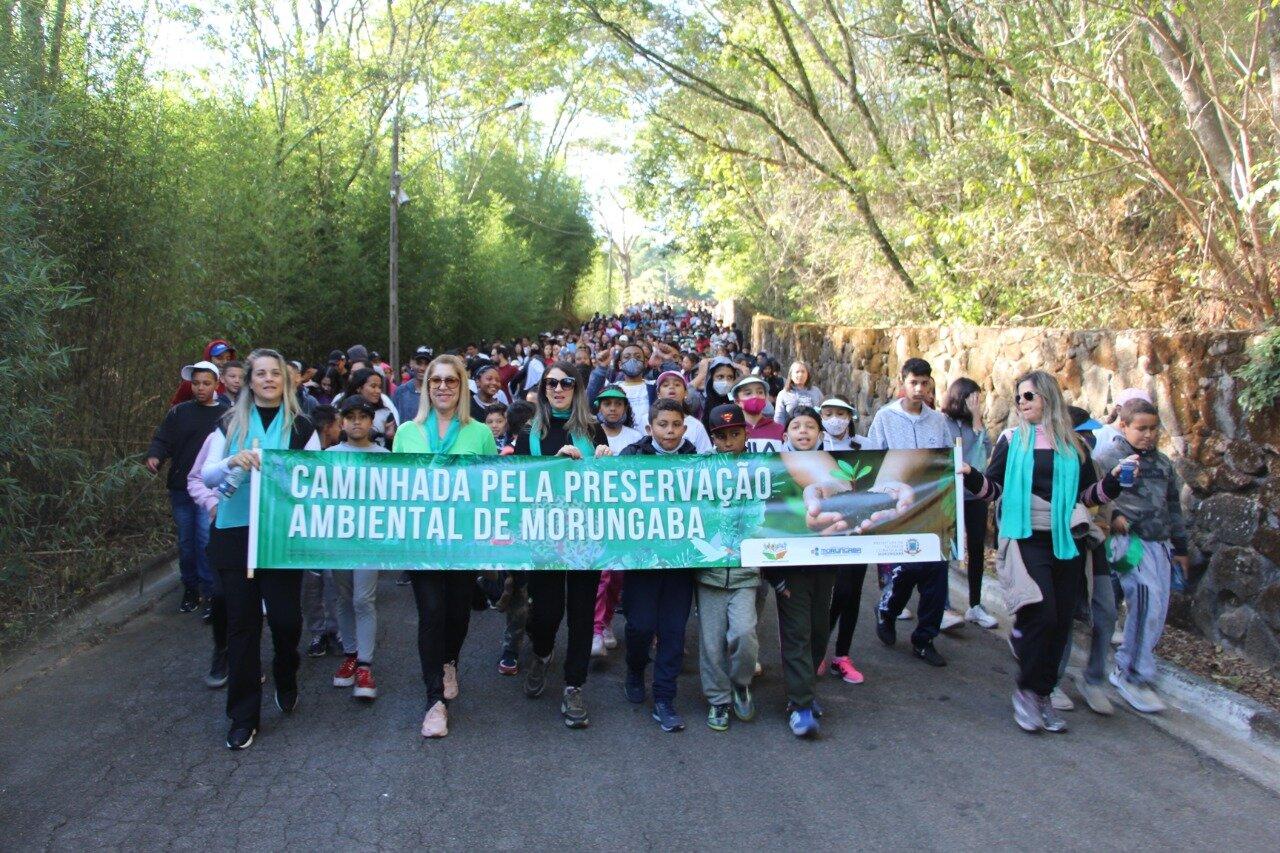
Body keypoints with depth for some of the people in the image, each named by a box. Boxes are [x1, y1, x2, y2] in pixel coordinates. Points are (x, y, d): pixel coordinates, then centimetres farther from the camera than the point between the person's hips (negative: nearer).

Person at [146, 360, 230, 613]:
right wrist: (154, 456, -17)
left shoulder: (225, 415, 1)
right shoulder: (179, 412, 9)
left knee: (206, 540, -12)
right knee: (186, 542, 11)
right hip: (180, 488, 4)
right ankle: (190, 590, 24)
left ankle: (212, 593, -2)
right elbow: (162, 439, 5)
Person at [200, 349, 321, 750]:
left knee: (285, 618, -2)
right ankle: (243, 717, 14)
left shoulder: (300, 426, 5)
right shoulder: (230, 424, 8)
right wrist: (233, 462, -19)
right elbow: (206, 476, 0)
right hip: (235, 534, 1)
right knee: (242, 623, 4)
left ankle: (286, 681, 30)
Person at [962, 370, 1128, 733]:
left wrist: (1114, 479, -6)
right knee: (1040, 614, -16)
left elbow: (1089, 494, 12)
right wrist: (970, 475, -17)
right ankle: (1026, 690, 2)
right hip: (1026, 539, -3)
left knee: (1060, 622, 5)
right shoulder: (1012, 439, 4)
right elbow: (992, 488, 2)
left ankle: (1043, 694, 18)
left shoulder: (1074, 445, 10)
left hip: (1066, 542, 3)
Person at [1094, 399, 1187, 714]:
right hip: (1130, 542, -7)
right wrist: (1112, 515, -26)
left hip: (1160, 545, 8)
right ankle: (1134, 677, -8)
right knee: (1148, 603, -18)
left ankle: (1125, 670, 20)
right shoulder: (1109, 457, -3)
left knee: (1155, 611, 6)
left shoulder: (1163, 463, 19)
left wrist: (1180, 546, 25)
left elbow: (1173, 506, 25)